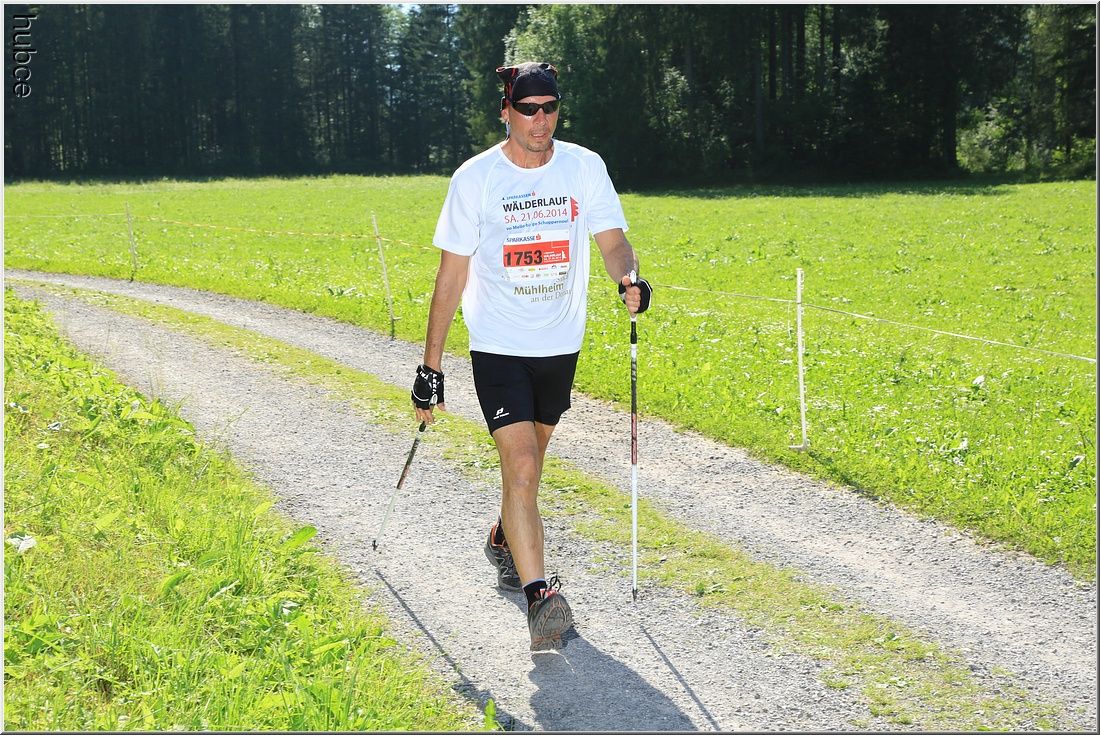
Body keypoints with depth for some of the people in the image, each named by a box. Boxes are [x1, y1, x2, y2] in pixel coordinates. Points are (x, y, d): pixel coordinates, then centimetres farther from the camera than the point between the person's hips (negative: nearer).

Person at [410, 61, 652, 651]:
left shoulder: (584, 167, -1)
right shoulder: (475, 178, -8)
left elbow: (611, 240, 1)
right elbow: (451, 275, -5)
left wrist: (629, 279, -24)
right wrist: (430, 366, -6)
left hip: (561, 344, 4)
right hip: (498, 347, -3)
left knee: (529, 454, 20)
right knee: (520, 467, -16)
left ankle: (504, 539, 47)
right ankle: (540, 597, -14)